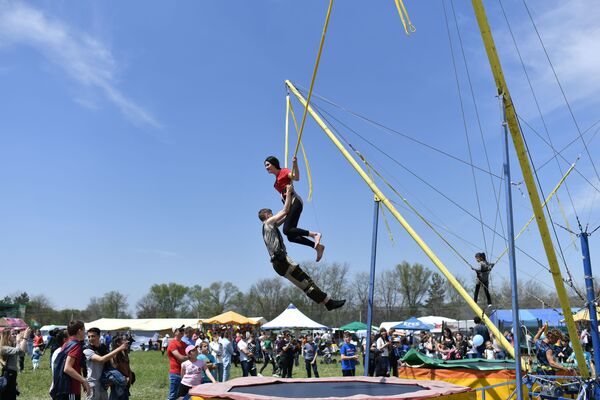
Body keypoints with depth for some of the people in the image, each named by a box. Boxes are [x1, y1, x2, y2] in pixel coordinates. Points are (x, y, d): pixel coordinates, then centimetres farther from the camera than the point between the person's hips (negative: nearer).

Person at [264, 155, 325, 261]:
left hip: (294, 201, -9)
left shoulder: (283, 171, -1)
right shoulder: (277, 177, 24)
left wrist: (295, 164, -32)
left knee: (287, 230, -22)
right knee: (291, 236, 0)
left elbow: (296, 177, -19)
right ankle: (317, 246, 2)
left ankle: (315, 234, -20)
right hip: (289, 204, 9)